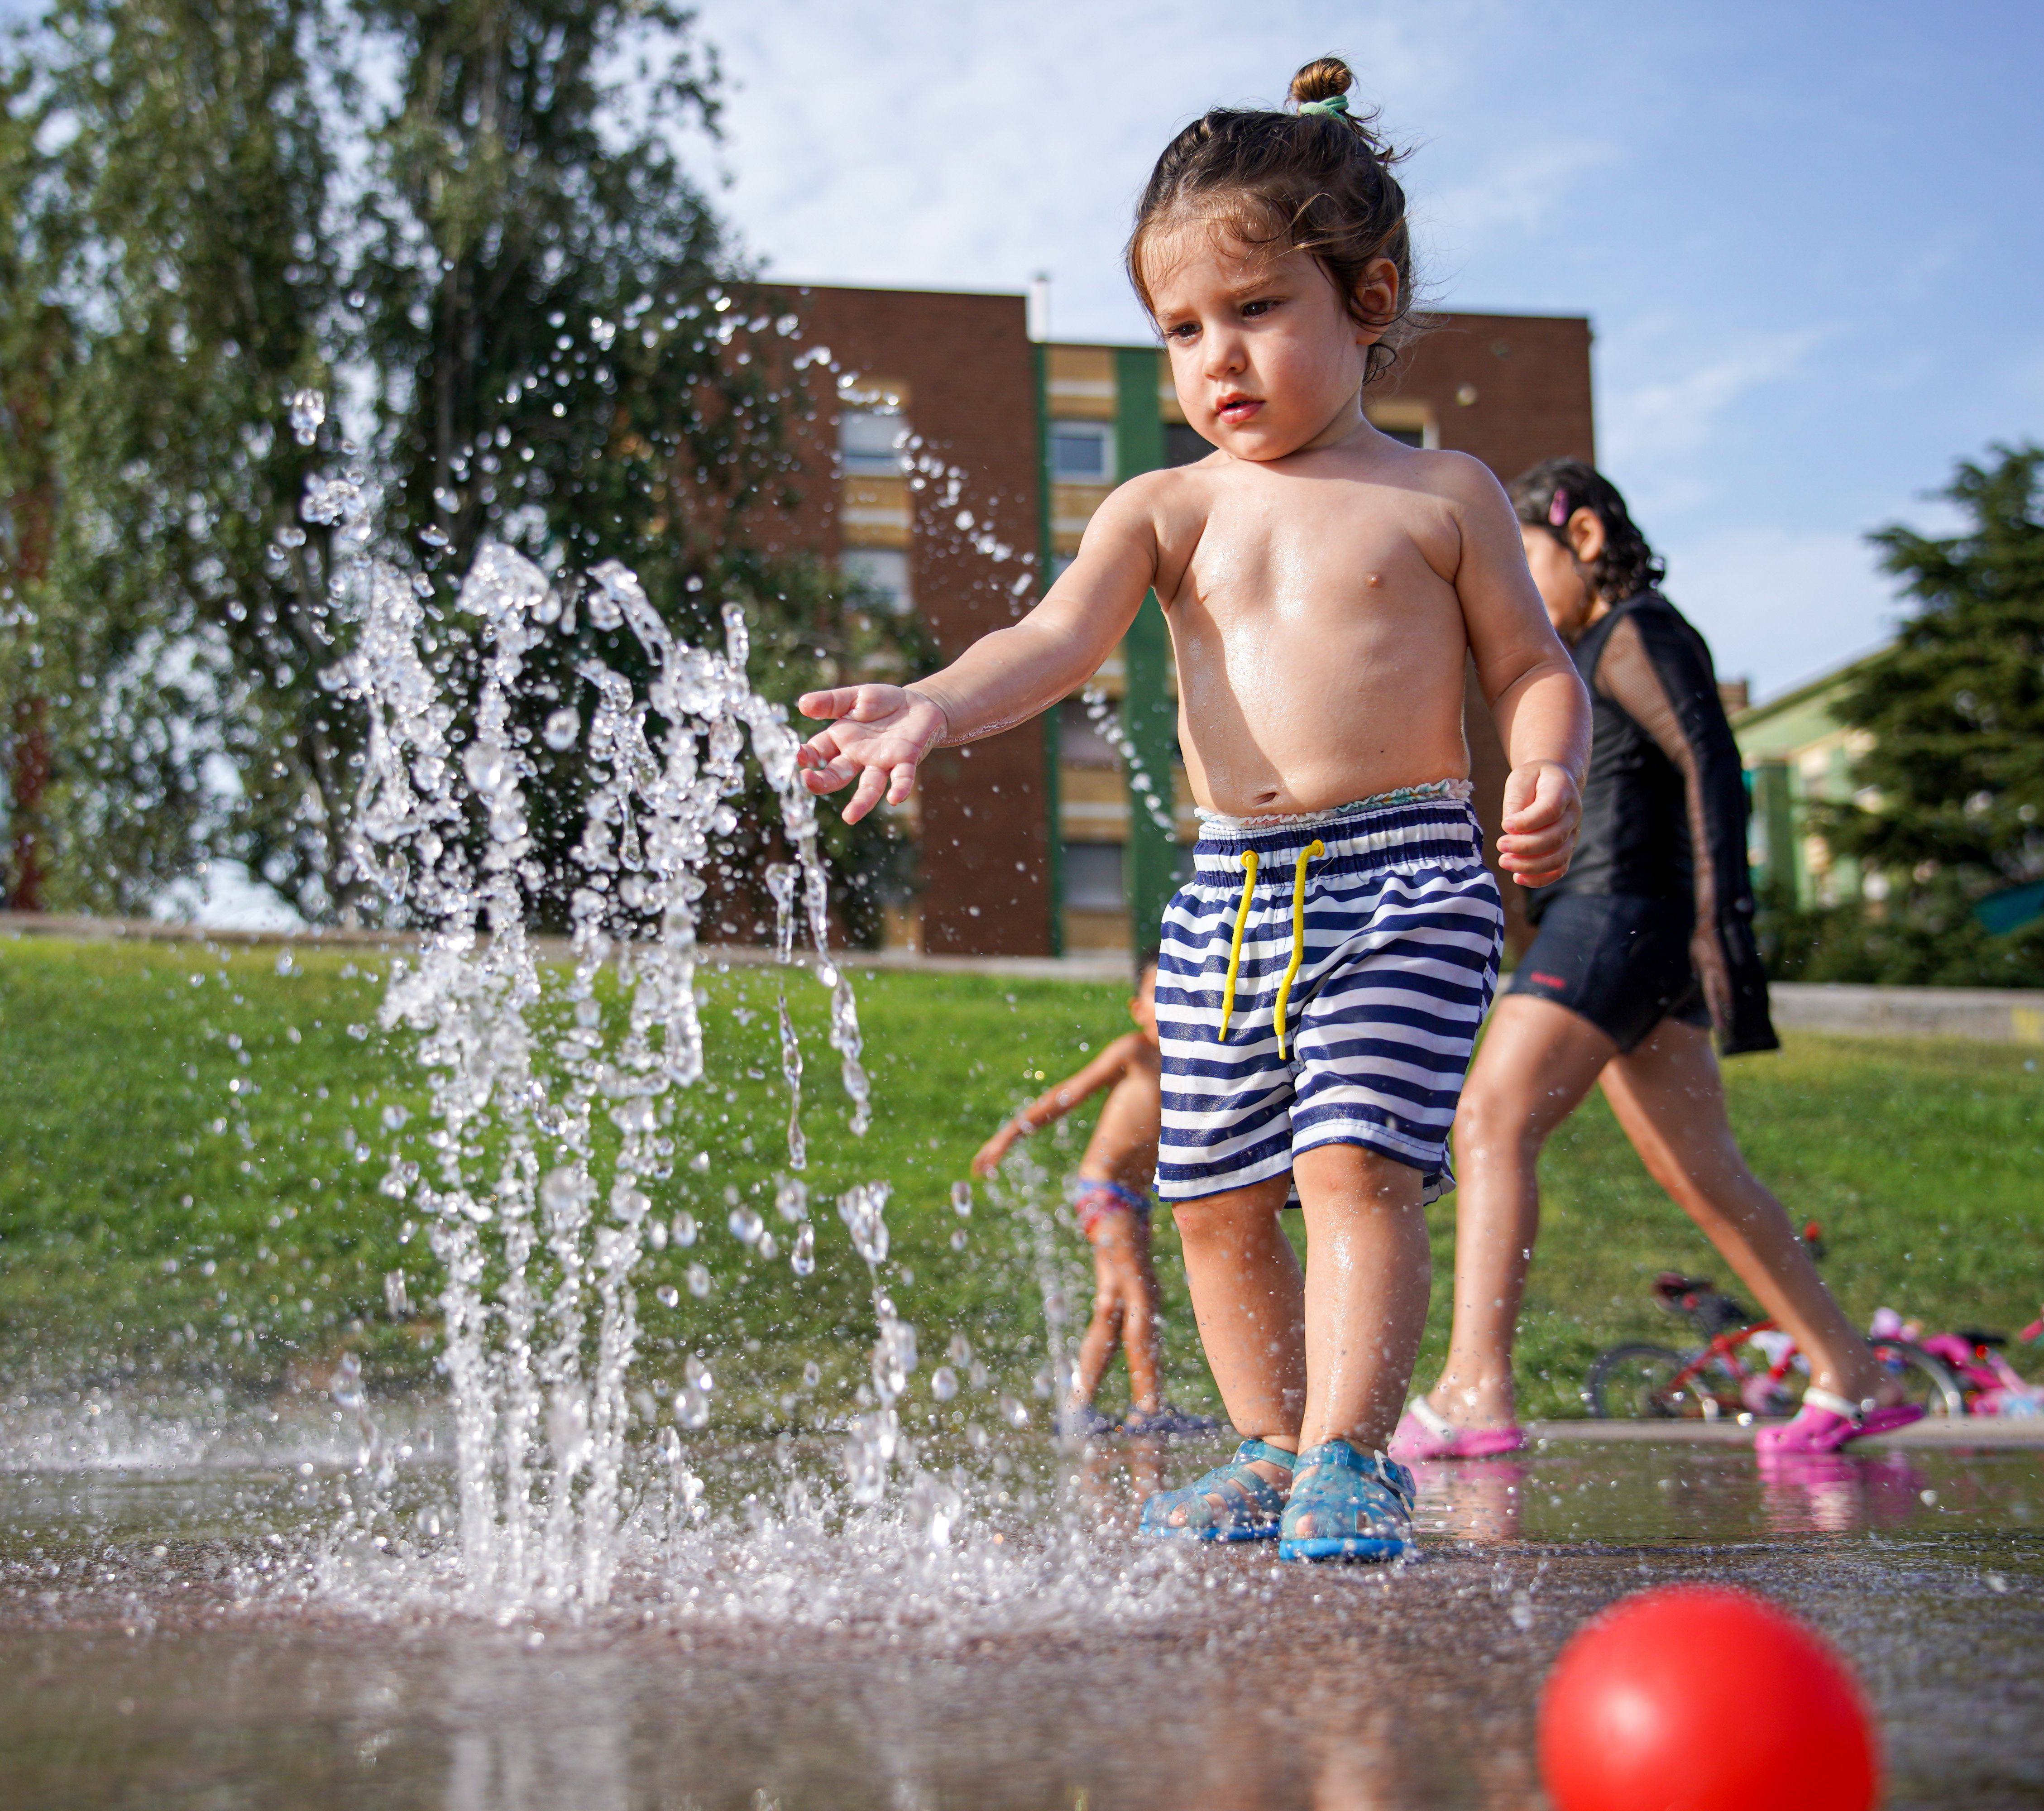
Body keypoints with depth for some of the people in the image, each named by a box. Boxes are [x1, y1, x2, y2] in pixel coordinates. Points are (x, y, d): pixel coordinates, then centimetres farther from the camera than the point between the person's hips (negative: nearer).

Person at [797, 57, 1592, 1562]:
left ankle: (1349, 1452, -12)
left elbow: (1532, 665, 7)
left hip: (1405, 871, -4)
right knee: (1216, 1194, 8)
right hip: (1227, 889, 4)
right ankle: (1274, 1449, 24)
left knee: (1358, 1160, -17)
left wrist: (1550, 772, -14)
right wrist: (934, 707, -22)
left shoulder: (1442, 497, 5)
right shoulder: (1167, 510, 10)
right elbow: (1059, 638, -4)